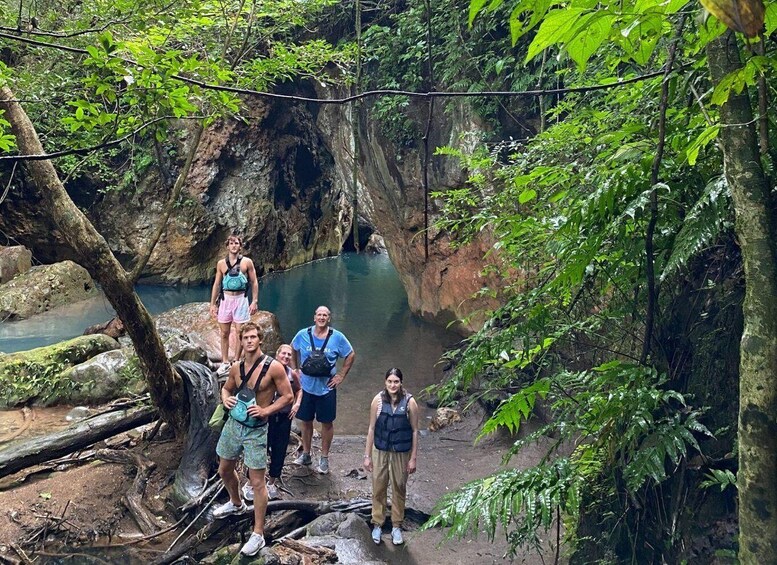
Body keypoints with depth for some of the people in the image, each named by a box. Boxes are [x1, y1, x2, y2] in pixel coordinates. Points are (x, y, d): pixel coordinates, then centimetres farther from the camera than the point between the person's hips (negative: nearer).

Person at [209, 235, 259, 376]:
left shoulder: (247, 262, 0)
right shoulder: (221, 264, 7)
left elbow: (254, 282, 2)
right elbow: (217, 284, 11)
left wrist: (255, 301, -5)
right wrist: (212, 304, 8)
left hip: (241, 299, -2)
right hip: (225, 299, 2)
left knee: (240, 332, -2)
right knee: (224, 333, 6)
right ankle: (225, 363, 14)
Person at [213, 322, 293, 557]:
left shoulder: (273, 367, -15)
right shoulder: (236, 368, 1)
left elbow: (287, 396, -10)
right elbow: (226, 388, 18)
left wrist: (265, 411, -21)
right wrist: (225, 399, -5)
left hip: (256, 430, -6)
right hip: (233, 423, 6)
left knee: (257, 482, -2)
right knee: (225, 470, 22)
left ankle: (258, 535, 7)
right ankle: (236, 503, 51)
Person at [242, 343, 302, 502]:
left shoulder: (292, 374, 0)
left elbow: (298, 389, 18)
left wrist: (297, 404, 5)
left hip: (284, 417, 4)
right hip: (266, 416, -4)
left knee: (279, 451, 11)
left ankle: (272, 483, 30)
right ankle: (250, 484, 17)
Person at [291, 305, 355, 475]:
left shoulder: (337, 337, -10)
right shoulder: (303, 334, -6)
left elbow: (351, 355, 2)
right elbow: (292, 351, 12)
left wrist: (341, 376, -1)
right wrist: (295, 370, 5)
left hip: (326, 388, -1)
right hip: (306, 386, 1)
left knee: (327, 423, 8)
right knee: (306, 421, 13)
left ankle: (324, 458, 22)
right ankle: (306, 454, 30)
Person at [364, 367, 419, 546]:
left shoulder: (409, 402, -14)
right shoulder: (378, 400, -11)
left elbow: (414, 431, -6)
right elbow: (372, 428, -3)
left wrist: (413, 458, -5)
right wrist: (367, 455, -1)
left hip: (401, 452, -1)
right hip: (380, 451, 1)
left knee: (399, 489, 12)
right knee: (378, 488, 10)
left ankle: (397, 526, 29)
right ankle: (377, 524, 28)